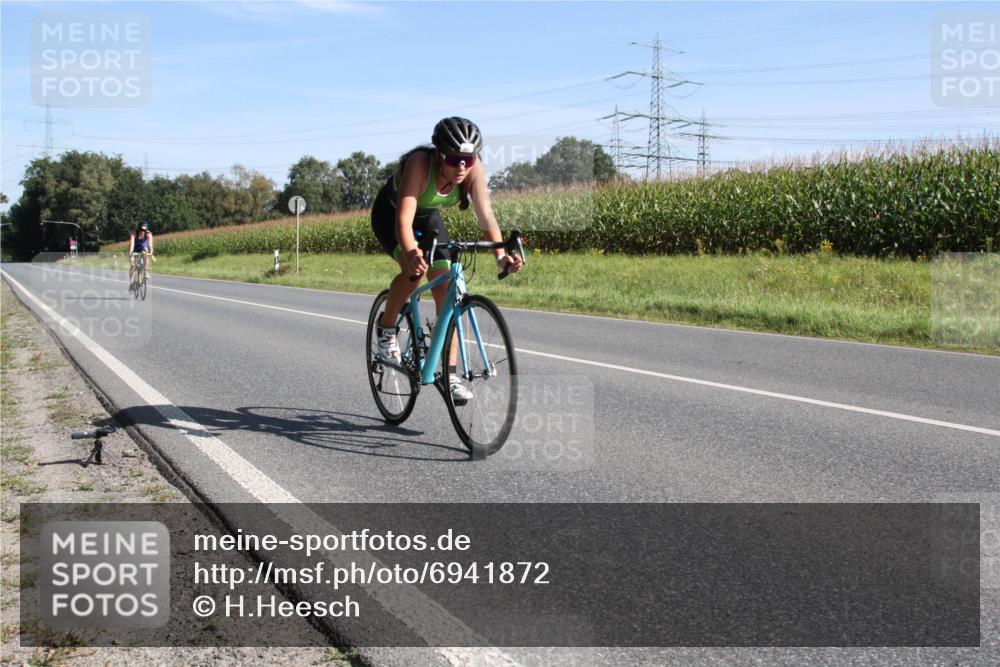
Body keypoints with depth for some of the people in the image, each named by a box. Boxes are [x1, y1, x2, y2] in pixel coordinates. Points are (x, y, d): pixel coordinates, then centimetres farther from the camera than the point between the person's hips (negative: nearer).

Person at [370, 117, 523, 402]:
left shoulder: (474, 169, -27)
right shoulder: (420, 163, -39)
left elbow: (486, 215, -32)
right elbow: (404, 218, -47)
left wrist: (501, 255, -48)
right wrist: (411, 253, -66)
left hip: (429, 217, 4)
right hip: (390, 213, -4)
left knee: (446, 289, -7)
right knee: (414, 270, -31)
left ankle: (451, 374, -3)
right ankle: (386, 326, -2)